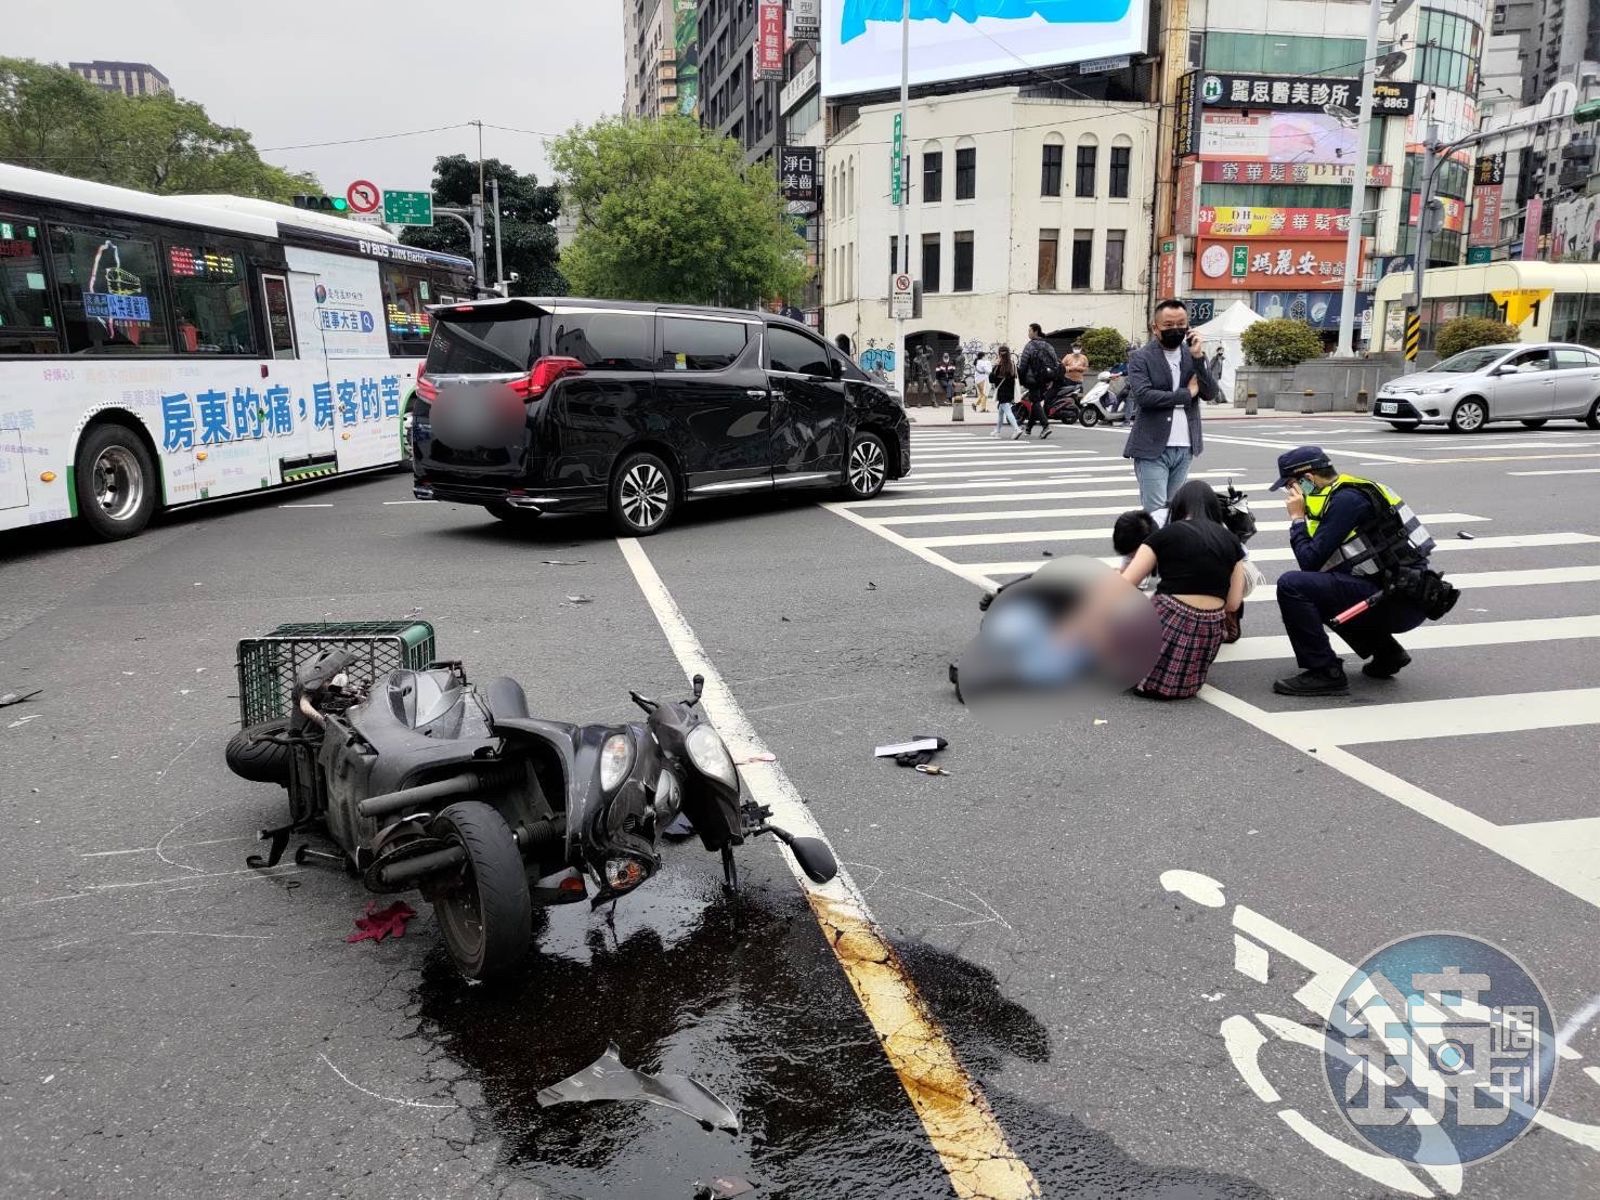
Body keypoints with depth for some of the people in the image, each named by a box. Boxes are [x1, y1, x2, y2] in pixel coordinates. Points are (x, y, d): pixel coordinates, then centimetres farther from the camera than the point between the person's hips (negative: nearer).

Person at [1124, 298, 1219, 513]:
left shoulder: (1193, 353, 11)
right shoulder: (1140, 357, -3)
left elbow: (1210, 392, 2)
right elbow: (1143, 395, -18)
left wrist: (1198, 357, -10)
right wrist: (1186, 393, -9)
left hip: (1185, 449, 5)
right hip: (1153, 449, -5)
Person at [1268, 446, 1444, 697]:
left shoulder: (1346, 499, -13)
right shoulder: (1348, 493, 16)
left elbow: (1310, 561, -16)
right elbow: (1319, 563, 20)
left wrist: (1297, 518, -5)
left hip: (1401, 601, -10)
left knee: (1291, 585, -17)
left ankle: (1325, 673, -11)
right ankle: (1386, 653, 21)